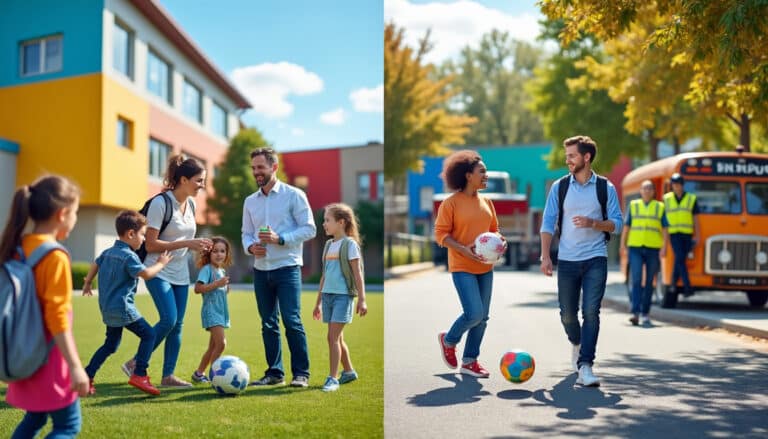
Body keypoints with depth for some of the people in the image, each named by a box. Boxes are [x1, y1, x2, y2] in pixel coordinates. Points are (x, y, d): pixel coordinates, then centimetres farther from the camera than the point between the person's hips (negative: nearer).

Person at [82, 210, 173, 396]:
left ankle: (86, 376, 18)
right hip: (122, 307, -9)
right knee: (148, 334, -5)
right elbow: (146, 273, -23)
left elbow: (95, 265, 26)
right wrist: (161, 263, -6)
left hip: (107, 308, 9)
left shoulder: (108, 252, 12)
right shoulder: (129, 256, -16)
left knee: (111, 344, 19)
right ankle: (139, 375, -11)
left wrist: (87, 284, 41)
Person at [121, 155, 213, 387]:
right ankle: (135, 363, 0)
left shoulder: (191, 204, 6)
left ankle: (168, 375, 12)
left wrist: (197, 244, 0)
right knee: (168, 320, -16)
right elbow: (151, 244, -19)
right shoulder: (160, 203, -17)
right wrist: (186, 244, -23)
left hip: (180, 273, 7)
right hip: (159, 272, -7)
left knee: (177, 325, 5)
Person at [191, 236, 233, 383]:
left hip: (221, 311, 9)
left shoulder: (223, 271, 16)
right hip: (211, 310, -9)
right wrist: (217, 284, -23)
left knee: (213, 347, 13)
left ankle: (199, 373, 25)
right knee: (221, 343, -18)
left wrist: (226, 287, 6)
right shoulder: (207, 269, -9)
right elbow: (198, 288, -20)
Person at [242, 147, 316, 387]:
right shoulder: (250, 201, 13)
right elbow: (246, 233, 18)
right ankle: (274, 372, 17)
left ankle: (301, 373, -1)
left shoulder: (294, 195, -3)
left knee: (292, 321, -9)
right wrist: (250, 247, -5)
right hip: (261, 269, 5)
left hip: (287, 267, -5)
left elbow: (309, 229, -6)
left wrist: (280, 239, -18)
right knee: (268, 323, 8)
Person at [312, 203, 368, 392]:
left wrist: (362, 300, -12)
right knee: (337, 337, 12)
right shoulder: (329, 244, 15)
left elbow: (357, 274, -8)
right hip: (328, 295, 7)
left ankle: (333, 378, -9)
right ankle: (349, 371, 27)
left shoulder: (350, 244, -6)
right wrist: (318, 302, 21)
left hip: (343, 295, -7)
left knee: (333, 336, -12)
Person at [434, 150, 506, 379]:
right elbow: (440, 234, -10)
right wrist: (463, 249, -22)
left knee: (482, 317, 8)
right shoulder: (451, 203, -10)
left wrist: (500, 241, -2)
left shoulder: (486, 202, 9)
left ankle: (469, 360, 22)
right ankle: (448, 340, 14)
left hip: (485, 267, 7)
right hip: (462, 267, -7)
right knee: (473, 313, -15)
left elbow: (494, 229, 19)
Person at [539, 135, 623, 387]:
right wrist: (545, 256, -8)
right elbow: (548, 223, 1)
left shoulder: (606, 188, 2)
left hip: (596, 259, -2)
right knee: (567, 314, 8)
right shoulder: (559, 187, 5)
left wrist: (593, 223, -16)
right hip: (567, 260, 2)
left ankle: (585, 367, -13)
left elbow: (616, 224, 2)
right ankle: (577, 344, 39)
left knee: (591, 312, -13)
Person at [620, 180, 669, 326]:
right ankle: (636, 313, -17)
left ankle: (645, 314, 15)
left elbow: (665, 230, 2)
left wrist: (664, 247, -9)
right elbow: (626, 226, 6)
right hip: (635, 248, -1)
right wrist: (623, 244, -3)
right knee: (636, 280, -12)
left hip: (653, 249, 1)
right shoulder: (633, 205, 8)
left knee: (649, 282, 6)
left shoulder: (660, 207, 7)